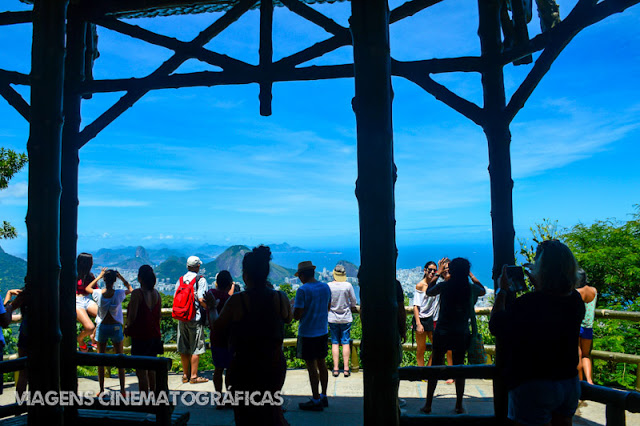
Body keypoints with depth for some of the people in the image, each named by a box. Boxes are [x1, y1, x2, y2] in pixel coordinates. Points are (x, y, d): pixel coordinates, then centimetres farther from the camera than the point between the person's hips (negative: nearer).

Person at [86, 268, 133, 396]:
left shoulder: (98, 293, -10)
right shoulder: (119, 294, -12)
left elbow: (88, 287, 13)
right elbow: (130, 289, 10)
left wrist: (99, 276, 12)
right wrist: (121, 277, 4)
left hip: (102, 327, 1)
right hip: (116, 327, -1)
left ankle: (101, 390, 15)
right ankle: (122, 389, 10)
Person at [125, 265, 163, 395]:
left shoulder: (137, 293, -14)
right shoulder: (157, 294, 5)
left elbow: (132, 317, -16)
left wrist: (128, 328, 2)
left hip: (140, 336, -7)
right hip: (155, 335, 7)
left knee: (141, 372, 0)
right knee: (151, 370, 18)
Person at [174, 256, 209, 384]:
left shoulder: (180, 280, 9)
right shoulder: (200, 280, -8)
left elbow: (175, 298, 9)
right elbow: (201, 299, -17)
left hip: (181, 318, 6)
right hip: (196, 318, -6)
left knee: (184, 349, 12)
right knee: (196, 348, 1)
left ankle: (185, 375, 20)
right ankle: (194, 376, 3)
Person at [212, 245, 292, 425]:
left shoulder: (236, 301, -17)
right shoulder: (280, 298, -8)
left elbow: (217, 332, -5)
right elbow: (288, 319, 14)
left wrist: (212, 309, 14)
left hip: (244, 369, -3)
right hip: (275, 367, 3)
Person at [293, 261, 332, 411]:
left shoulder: (303, 290, -17)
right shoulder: (326, 287, 4)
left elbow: (297, 315, -18)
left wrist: (293, 306, 1)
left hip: (307, 334, -7)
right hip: (323, 331, 7)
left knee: (311, 365, 1)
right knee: (321, 363, 16)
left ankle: (316, 401, 8)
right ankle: (323, 396, 25)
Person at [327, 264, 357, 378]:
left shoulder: (328, 286, -10)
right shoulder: (348, 285, -11)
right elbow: (353, 300, -1)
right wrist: (352, 307, 20)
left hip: (333, 318, 0)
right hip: (346, 318, 0)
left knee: (335, 343, 8)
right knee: (346, 342, 7)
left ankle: (336, 369, 9)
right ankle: (346, 369, 9)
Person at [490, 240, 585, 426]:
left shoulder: (528, 304, -27)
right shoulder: (576, 300, -5)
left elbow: (495, 325, -12)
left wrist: (502, 291, -2)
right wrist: (538, 286, 17)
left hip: (534, 386, -6)